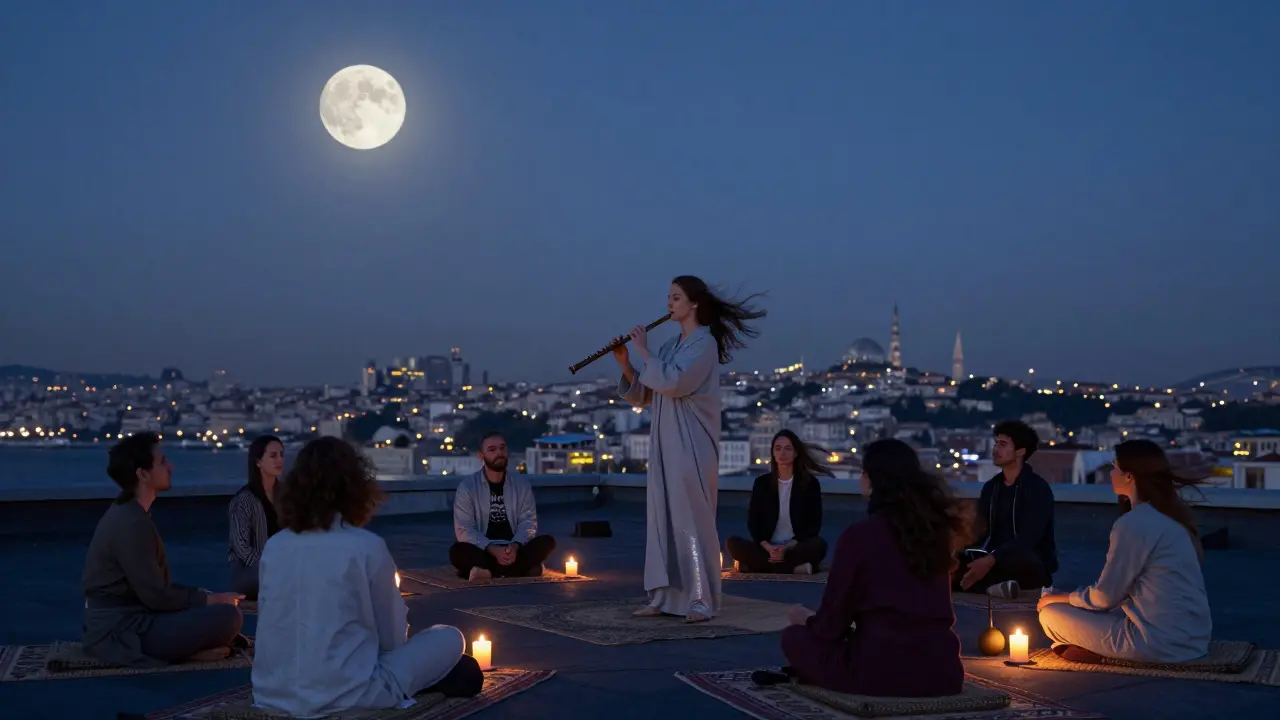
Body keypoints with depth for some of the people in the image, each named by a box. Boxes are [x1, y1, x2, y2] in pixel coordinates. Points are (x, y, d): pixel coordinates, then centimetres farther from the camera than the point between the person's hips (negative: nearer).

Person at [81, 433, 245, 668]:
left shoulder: (127, 514, 13)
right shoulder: (131, 524, -20)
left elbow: (154, 585, 16)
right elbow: (156, 596, -20)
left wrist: (206, 596, 8)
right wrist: (211, 599, -9)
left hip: (124, 618, 10)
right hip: (121, 631, -10)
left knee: (219, 605, 18)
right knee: (228, 616, -22)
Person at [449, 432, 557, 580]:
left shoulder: (522, 484, 7)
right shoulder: (467, 486, -2)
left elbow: (528, 522, -1)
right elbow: (464, 530, -8)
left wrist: (515, 546, -22)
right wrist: (493, 549, -24)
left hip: (514, 550, 3)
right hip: (483, 551, -2)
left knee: (548, 542, -24)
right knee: (457, 551, -34)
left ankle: (489, 571, -30)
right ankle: (523, 569, -32)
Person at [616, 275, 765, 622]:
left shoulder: (704, 343, -8)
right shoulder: (670, 346, 15)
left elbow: (673, 382, -23)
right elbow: (643, 396, 13)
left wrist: (644, 351, -12)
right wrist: (625, 362, -1)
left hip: (691, 446, -8)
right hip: (665, 445, 8)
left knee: (692, 521, -7)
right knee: (662, 519, 7)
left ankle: (701, 600, -3)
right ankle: (663, 596, 12)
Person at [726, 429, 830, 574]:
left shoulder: (810, 482, 0)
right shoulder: (762, 482, 6)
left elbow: (814, 524, -3)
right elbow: (753, 522, 3)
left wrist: (788, 547, -18)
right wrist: (768, 547, -18)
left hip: (797, 548, -2)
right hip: (767, 548, 2)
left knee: (819, 544, -34)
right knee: (732, 544, -25)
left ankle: (763, 565, -31)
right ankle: (795, 567, -31)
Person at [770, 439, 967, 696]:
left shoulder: (859, 535, -9)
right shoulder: (936, 527, 7)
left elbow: (832, 624, -2)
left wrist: (806, 620, 20)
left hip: (881, 671, -5)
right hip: (943, 672, 5)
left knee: (795, 637, 18)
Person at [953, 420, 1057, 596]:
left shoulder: (1038, 488, -8)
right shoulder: (990, 487, 12)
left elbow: (1028, 538, -20)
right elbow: (980, 531, 7)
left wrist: (990, 561, -33)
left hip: (1032, 567, -6)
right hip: (996, 562, 6)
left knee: (1021, 559, -42)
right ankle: (993, 586, -34)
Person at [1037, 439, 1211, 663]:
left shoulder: (1133, 523, -17)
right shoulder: (1171, 514, 10)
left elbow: (1105, 596, -10)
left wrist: (1060, 598, 8)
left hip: (1160, 641, -9)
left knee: (1050, 614, 1)